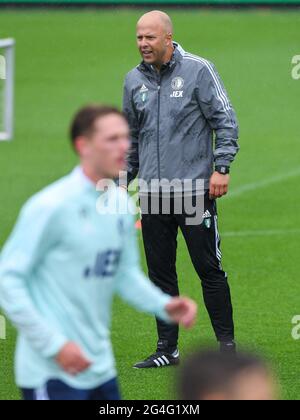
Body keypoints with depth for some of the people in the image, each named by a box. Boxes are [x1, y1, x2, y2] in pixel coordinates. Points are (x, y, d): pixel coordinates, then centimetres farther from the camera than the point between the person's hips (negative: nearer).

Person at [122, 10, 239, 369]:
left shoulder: (198, 70, -4)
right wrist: (124, 179, 16)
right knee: (160, 274, 6)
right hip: (153, 192, 5)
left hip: (195, 189, -5)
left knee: (209, 269, -3)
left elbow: (225, 120, -4)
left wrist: (221, 167, -11)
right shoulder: (134, 80, 10)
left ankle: (227, 343, 6)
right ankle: (167, 349, 13)